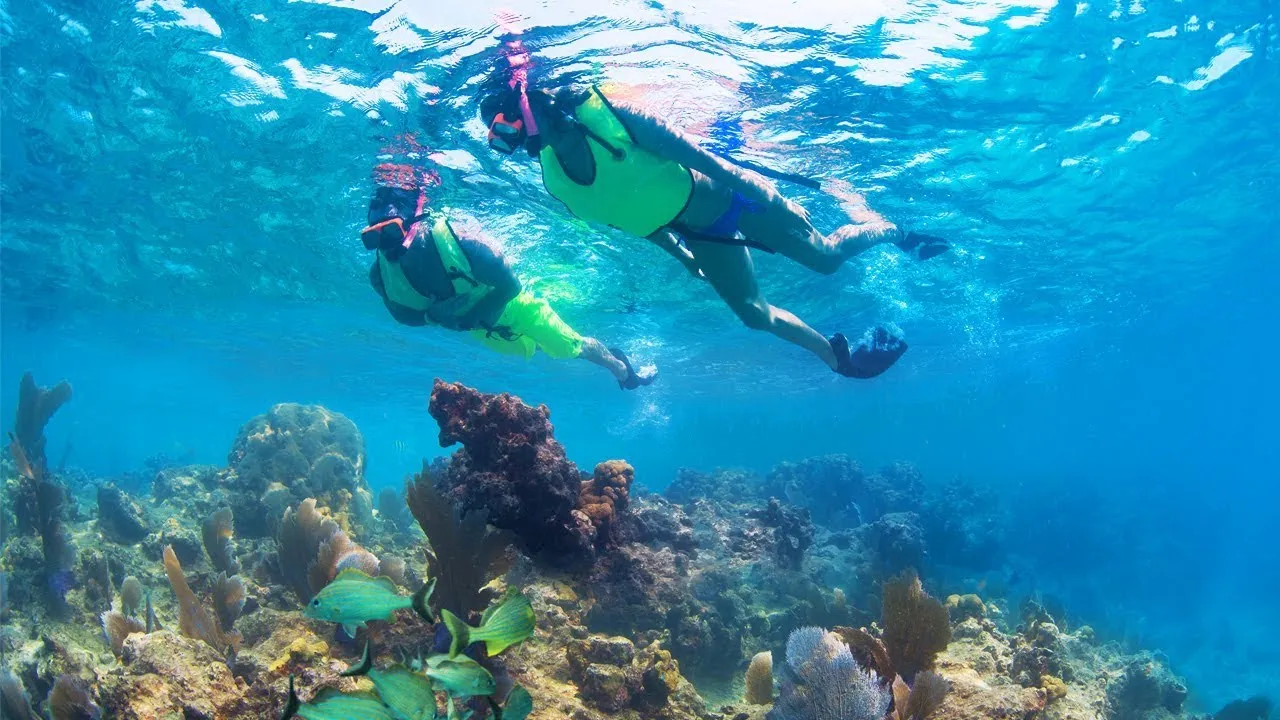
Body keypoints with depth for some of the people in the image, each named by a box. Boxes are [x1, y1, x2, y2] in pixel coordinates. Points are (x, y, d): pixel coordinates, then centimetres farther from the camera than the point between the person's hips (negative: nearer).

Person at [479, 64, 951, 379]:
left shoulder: (599, 111, -25)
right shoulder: (557, 183, -10)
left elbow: (678, 145, -20)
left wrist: (740, 178, -19)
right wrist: (679, 251, 10)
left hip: (722, 194, -5)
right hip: (699, 236, 5)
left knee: (825, 258, 3)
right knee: (755, 314, 7)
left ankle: (885, 228, 34)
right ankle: (839, 356, 27)